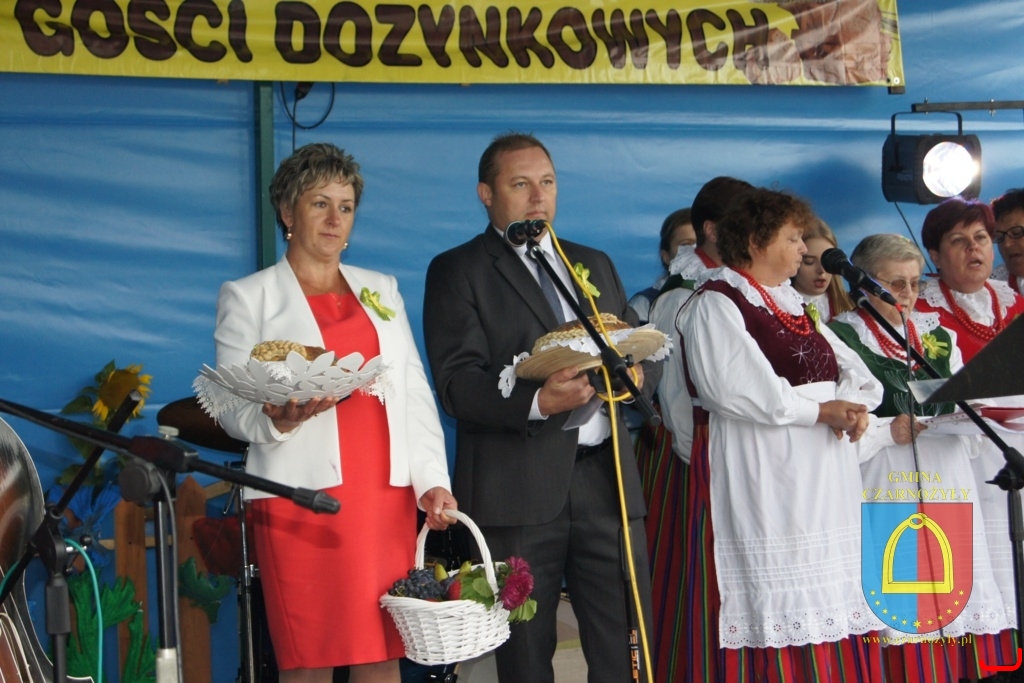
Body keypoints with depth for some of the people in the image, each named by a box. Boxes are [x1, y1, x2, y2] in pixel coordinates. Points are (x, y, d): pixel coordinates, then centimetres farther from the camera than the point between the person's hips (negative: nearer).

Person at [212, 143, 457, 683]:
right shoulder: (246, 297, 7)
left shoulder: (381, 290, 19)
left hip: (387, 497, 4)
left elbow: (415, 393, 14)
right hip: (302, 497, -3)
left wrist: (432, 479, 1)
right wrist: (279, 420, -21)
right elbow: (231, 410, 1)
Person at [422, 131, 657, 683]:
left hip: (606, 477, 4)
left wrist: (633, 372, -7)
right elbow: (456, 382, -10)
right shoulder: (458, 271, 2)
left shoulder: (594, 264, 19)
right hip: (518, 487, -4)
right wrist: (537, 402, -26)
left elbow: (646, 352, 18)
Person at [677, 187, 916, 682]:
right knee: (776, 600, -8)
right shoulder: (715, 304, -5)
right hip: (762, 480, -8)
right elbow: (735, 389, -19)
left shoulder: (792, 304, 19)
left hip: (822, 479, 8)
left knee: (828, 599, 6)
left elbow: (853, 371, 12)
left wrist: (854, 408, -11)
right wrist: (821, 411, -15)